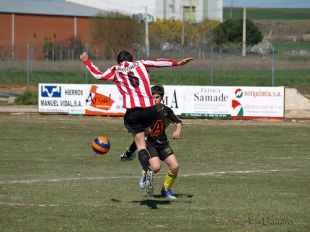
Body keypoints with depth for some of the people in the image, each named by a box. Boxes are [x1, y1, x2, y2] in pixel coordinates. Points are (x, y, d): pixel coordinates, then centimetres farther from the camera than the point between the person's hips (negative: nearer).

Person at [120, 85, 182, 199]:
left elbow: (178, 122, 6)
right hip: (149, 142, -3)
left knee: (175, 167, -7)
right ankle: (145, 174, 13)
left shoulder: (166, 110, -4)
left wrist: (178, 130, -14)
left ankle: (166, 189, 16)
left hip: (163, 142, 4)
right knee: (156, 167, -24)